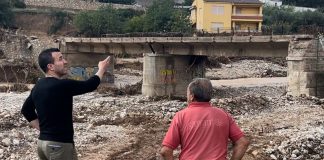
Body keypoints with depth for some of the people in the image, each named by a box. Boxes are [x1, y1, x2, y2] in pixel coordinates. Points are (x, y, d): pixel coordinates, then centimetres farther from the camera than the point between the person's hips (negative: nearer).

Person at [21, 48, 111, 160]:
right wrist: (102, 69, 9)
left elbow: (26, 110, 19)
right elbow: (89, 85, -8)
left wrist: (43, 128, 16)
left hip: (42, 142, 9)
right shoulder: (62, 85, -19)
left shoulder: (38, 86, 7)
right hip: (59, 144, -9)